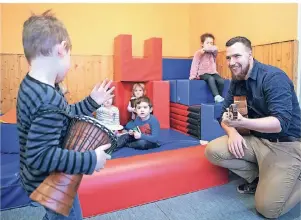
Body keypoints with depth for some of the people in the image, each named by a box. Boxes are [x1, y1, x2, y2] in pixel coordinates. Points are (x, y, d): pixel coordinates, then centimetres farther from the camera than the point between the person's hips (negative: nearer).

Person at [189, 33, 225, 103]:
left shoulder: (213, 52, 9)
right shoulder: (198, 53, -1)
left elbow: (215, 49, -17)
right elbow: (195, 65, -6)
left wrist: (205, 49, -25)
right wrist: (192, 76, -16)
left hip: (213, 73, 4)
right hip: (203, 74, -4)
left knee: (221, 81, -24)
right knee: (211, 79, -36)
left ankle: (219, 97, -9)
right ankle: (216, 96, -40)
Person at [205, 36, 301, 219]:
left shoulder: (273, 77, -19)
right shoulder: (237, 81, 3)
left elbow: (281, 123, -28)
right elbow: (225, 113, 5)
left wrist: (242, 123, -45)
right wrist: (233, 132, -17)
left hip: (286, 144, -6)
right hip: (257, 139, 7)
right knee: (213, 151, -14)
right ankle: (258, 178, 6)